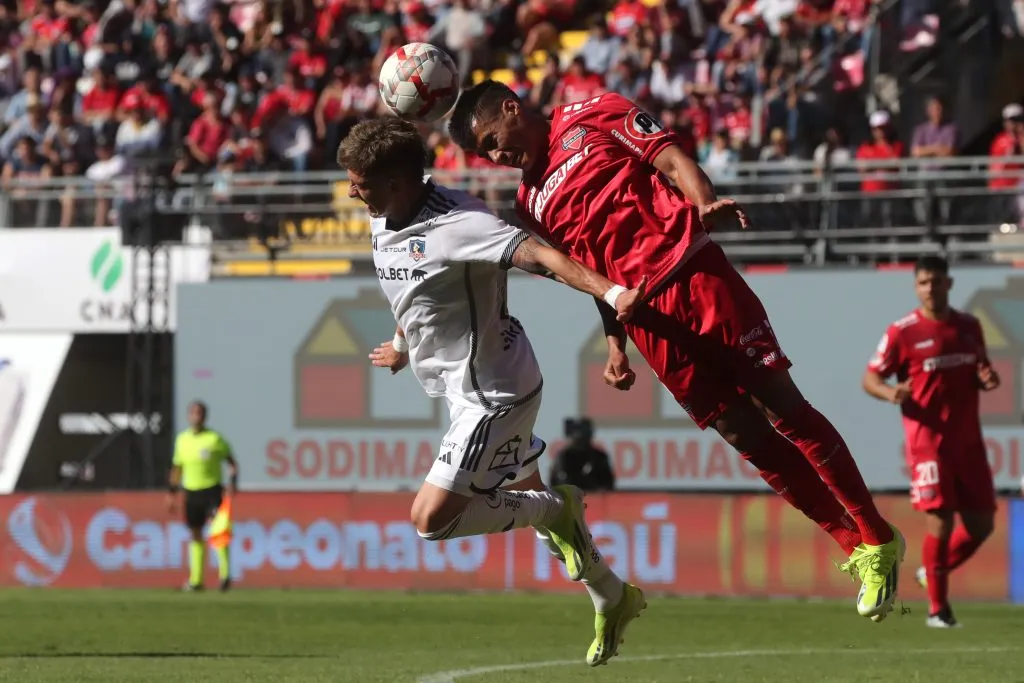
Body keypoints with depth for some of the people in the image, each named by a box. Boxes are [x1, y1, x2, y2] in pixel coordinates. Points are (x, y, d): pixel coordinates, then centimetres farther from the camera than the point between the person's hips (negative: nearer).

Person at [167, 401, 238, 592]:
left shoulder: (215, 438, -5)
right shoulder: (182, 440, 8)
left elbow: (231, 462, 1)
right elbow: (177, 468, 18)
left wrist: (233, 481, -15)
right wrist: (172, 493, 15)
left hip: (212, 490, -4)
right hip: (191, 491, 4)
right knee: (195, 534, 8)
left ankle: (225, 573, -16)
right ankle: (196, 580, 14)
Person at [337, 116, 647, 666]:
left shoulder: (457, 224, -27)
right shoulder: (383, 223, 1)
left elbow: (535, 254, -38)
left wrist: (608, 292, -52)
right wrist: (404, 346, 38)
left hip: (494, 392, -9)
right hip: (466, 387, 9)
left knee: (431, 520, -11)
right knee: (527, 502, 22)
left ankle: (557, 508, 7)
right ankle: (613, 600, 37)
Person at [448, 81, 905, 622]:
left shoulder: (592, 117, 6)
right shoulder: (533, 206, 19)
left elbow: (670, 158, -4)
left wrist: (705, 202, -23)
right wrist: (615, 348, 8)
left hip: (694, 271, -5)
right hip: (648, 318, 5)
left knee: (784, 408, -7)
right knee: (743, 434, -2)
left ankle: (877, 539, 1)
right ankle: (857, 546, 6)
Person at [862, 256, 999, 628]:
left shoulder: (969, 326, 10)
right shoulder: (903, 332, -5)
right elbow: (870, 377, -2)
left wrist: (987, 380, -2)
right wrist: (890, 392, -23)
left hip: (968, 440, 5)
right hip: (928, 440, -5)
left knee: (981, 524, 4)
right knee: (940, 521, -10)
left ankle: (934, 572, 29)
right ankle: (937, 608, 3)